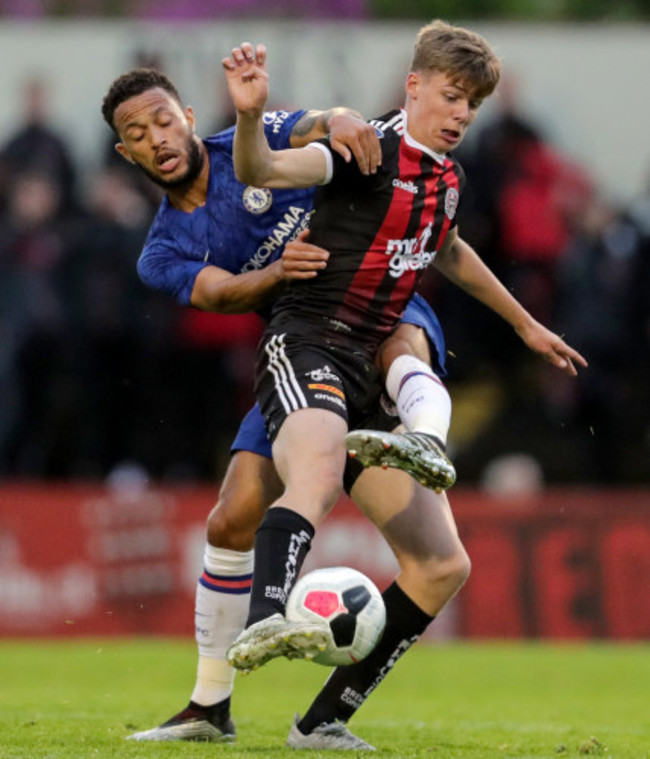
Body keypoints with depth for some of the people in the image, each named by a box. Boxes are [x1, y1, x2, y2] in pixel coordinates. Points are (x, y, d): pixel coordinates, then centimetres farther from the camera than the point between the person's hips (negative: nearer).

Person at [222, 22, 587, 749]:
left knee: (442, 563, 5)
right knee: (318, 470, -41)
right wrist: (250, 113, -47)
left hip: (372, 374, 9)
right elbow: (262, 170, -25)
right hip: (305, 347, -8)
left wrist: (524, 323, 47)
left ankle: (322, 722, 9)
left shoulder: (447, 177, 15)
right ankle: (264, 622, -66)